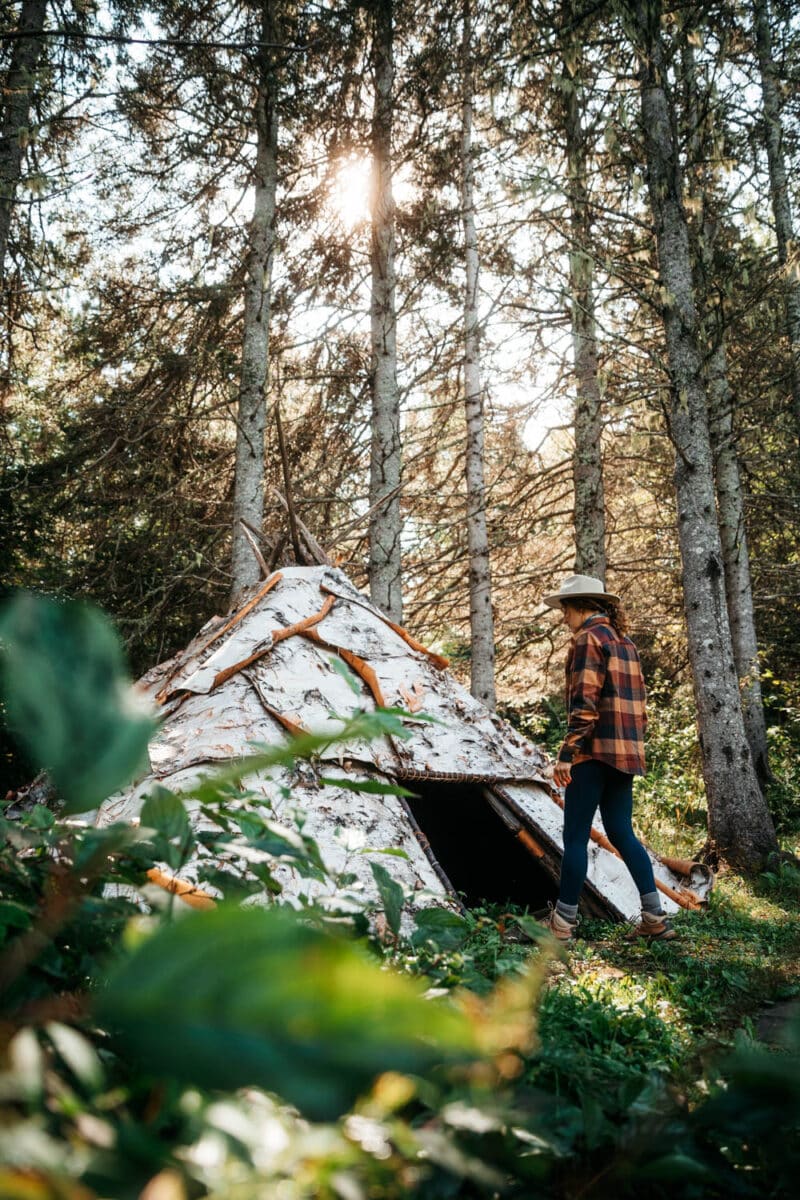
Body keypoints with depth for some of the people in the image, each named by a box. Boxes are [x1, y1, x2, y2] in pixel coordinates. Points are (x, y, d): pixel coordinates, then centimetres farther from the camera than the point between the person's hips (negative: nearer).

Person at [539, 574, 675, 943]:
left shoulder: (588, 637, -9)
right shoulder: (625, 641, 18)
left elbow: (584, 701, -18)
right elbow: (639, 701, 18)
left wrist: (566, 753, -19)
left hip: (596, 748, -9)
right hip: (626, 751, 9)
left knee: (575, 835, -2)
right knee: (621, 832, 13)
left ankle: (563, 921, 4)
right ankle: (655, 918, 11)